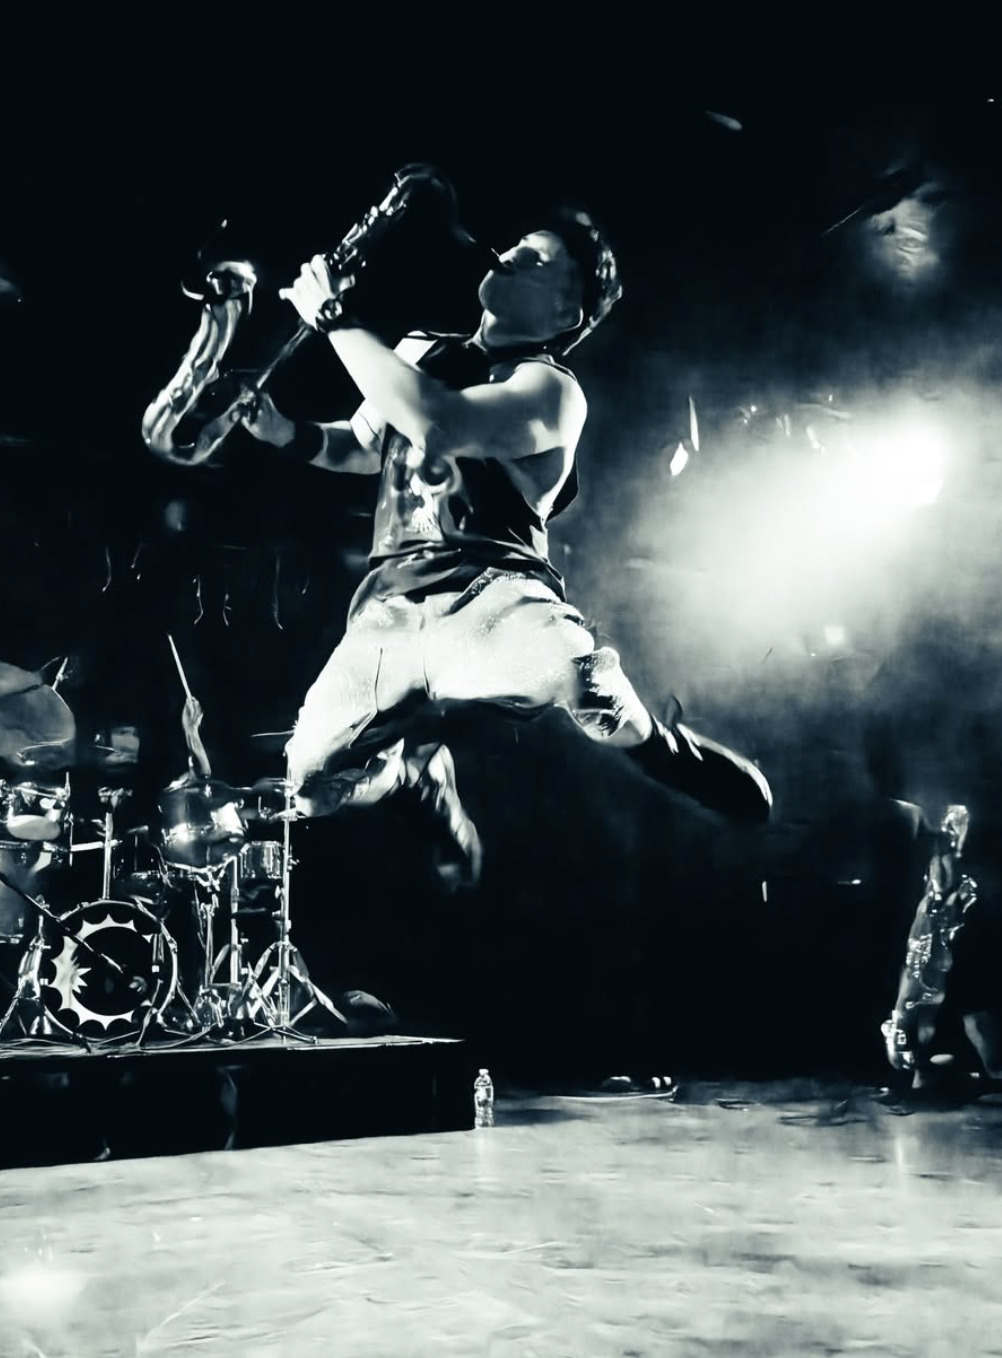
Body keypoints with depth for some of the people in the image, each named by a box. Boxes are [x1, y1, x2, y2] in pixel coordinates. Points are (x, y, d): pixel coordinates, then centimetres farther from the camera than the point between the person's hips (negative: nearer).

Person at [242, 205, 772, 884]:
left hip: (490, 594, -5)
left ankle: (664, 752, -4)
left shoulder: (551, 388, -2)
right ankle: (429, 773, 20)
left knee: (585, 683, -39)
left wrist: (338, 317, -11)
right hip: (387, 608, 6)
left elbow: (438, 425, -20)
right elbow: (361, 446, 35)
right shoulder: (420, 351, 21)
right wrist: (287, 431, 13)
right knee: (311, 776, -13)